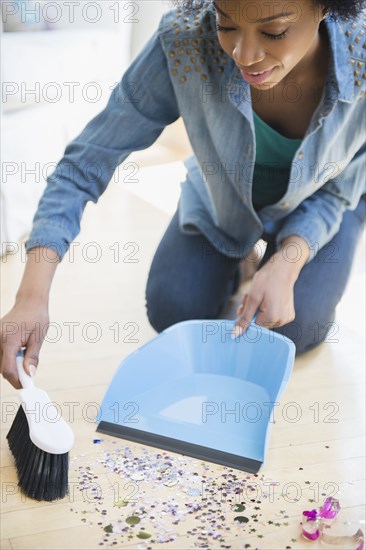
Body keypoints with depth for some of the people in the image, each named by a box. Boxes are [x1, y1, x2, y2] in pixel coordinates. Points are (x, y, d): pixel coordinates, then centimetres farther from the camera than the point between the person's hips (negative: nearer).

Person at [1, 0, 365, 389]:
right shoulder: (185, 38, -37)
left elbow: (334, 193, -19)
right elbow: (88, 159, -31)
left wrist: (287, 264, -38)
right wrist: (32, 296, -40)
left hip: (314, 207, 0)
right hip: (221, 198, 1)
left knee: (292, 331, -14)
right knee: (171, 313, -7)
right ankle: (235, 253, 24)